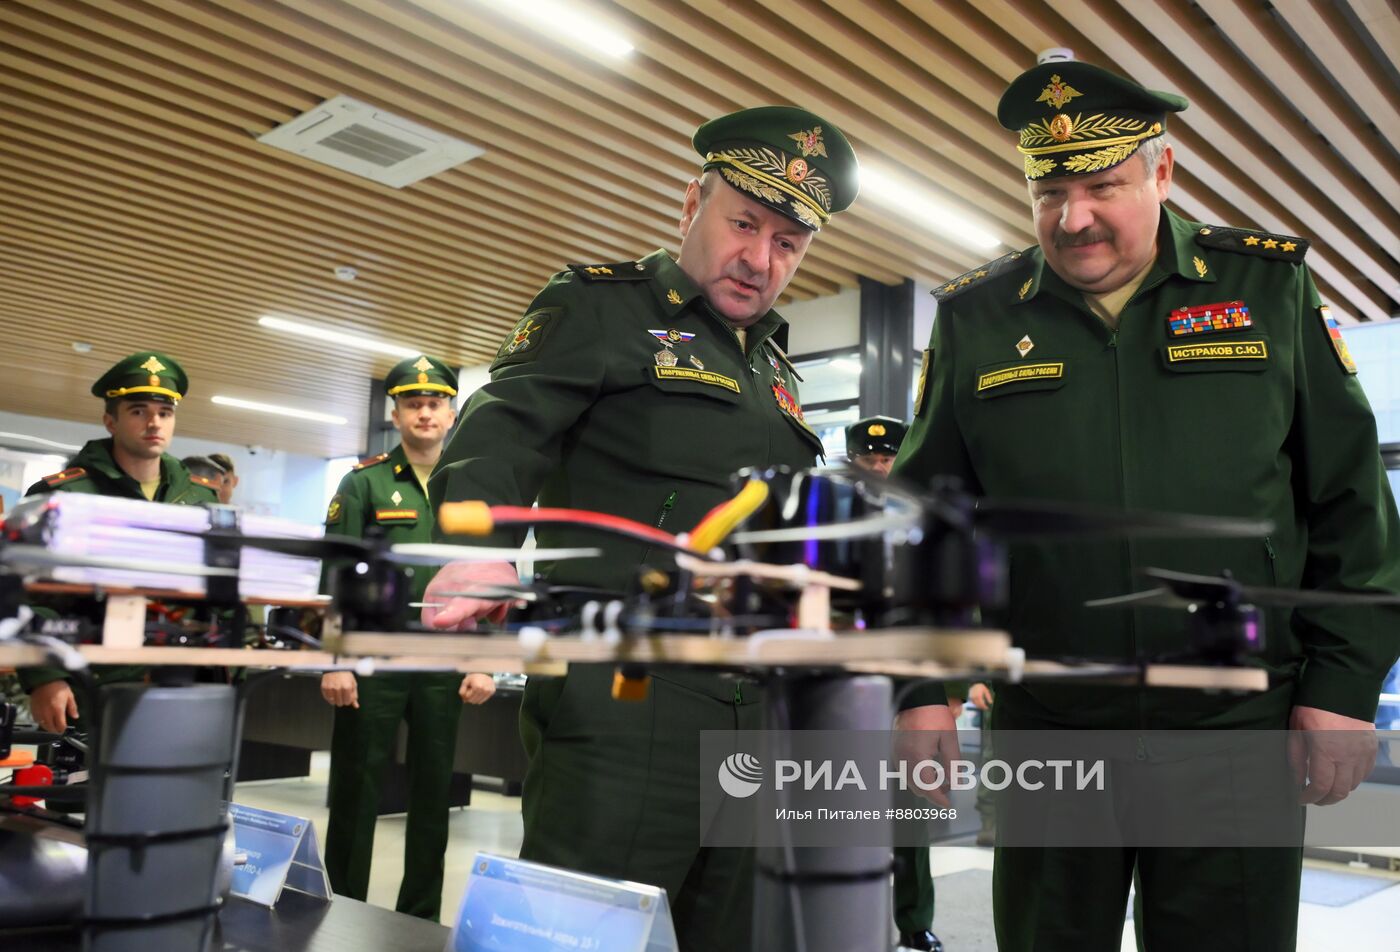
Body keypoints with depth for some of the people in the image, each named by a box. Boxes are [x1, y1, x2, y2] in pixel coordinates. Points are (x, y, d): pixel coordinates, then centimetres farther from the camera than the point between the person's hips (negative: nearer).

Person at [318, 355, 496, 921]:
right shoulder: (363, 483, 2)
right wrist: (333, 661, -11)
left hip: (446, 669, 3)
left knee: (433, 794, 10)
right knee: (355, 791, 5)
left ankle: (420, 918, 24)